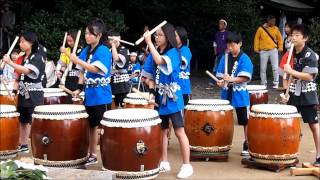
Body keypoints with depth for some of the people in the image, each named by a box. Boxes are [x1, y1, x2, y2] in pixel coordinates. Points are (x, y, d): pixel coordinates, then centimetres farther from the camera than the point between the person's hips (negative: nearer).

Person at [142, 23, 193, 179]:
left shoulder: (173, 52, -12)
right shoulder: (154, 54, 8)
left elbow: (159, 61, -33)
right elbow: (151, 76, 11)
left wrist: (149, 42, -27)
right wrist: (151, 91, -4)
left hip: (172, 98, -7)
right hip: (160, 98, 7)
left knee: (179, 131, -4)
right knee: (162, 131, 13)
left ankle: (187, 165, 3)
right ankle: (164, 163, 24)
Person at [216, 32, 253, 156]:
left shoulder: (244, 59, -7)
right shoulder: (225, 58, 6)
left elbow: (245, 77, -16)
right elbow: (220, 74, 8)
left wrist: (232, 79, -29)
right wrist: (220, 81, -14)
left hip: (240, 95, -4)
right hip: (226, 94, 4)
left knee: (245, 121, 5)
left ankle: (247, 145, 17)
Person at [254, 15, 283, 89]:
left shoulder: (276, 29, 4)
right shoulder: (261, 29, -2)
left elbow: (280, 39, 11)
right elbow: (257, 38, 4)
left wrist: (280, 48, 4)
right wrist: (256, 48, 0)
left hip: (273, 50, 1)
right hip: (263, 51, -1)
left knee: (275, 68, -4)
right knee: (263, 68, 6)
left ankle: (276, 83, 5)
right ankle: (263, 84, 17)